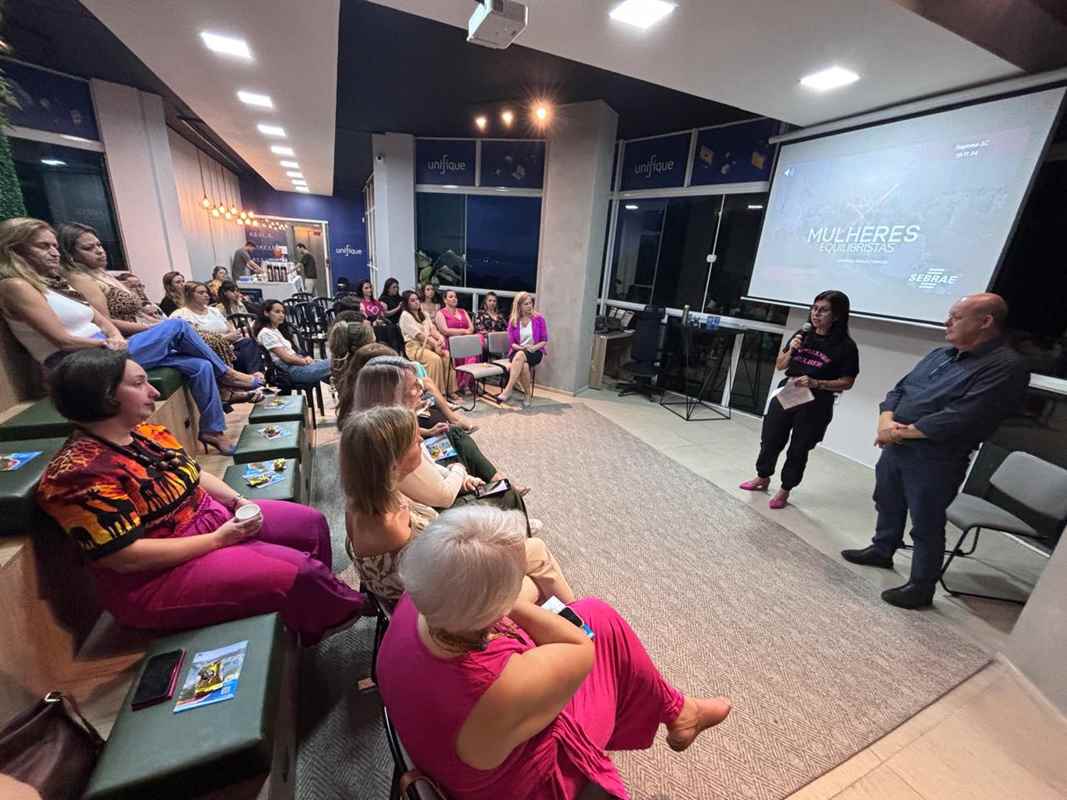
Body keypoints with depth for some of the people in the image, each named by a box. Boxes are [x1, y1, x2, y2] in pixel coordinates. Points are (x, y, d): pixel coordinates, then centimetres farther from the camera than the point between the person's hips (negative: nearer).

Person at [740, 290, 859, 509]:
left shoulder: (845, 346, -8)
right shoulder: (802, 335, 3)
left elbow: (847, 383, -7)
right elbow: (780, 366, 9)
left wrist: (815, 383, -20)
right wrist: (791, 351, -10)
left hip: (815, 405, -4)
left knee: (798, 449, 7)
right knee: (770, 440, 12)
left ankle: (785, 490, 24)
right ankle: (763, 478, 34)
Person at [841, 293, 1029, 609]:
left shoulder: (1005, 367, -13)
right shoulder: (939, 354, 12)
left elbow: (959, 419, -23)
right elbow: (899, 388, 9)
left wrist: (902, 431, -17)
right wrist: (886, 421, -9)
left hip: (934, 461, -7)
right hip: (895, 448, 8)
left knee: (926, 526, 6)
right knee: (887, 504, 22)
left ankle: (921, 586, 21)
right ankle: (881, 550, 43)